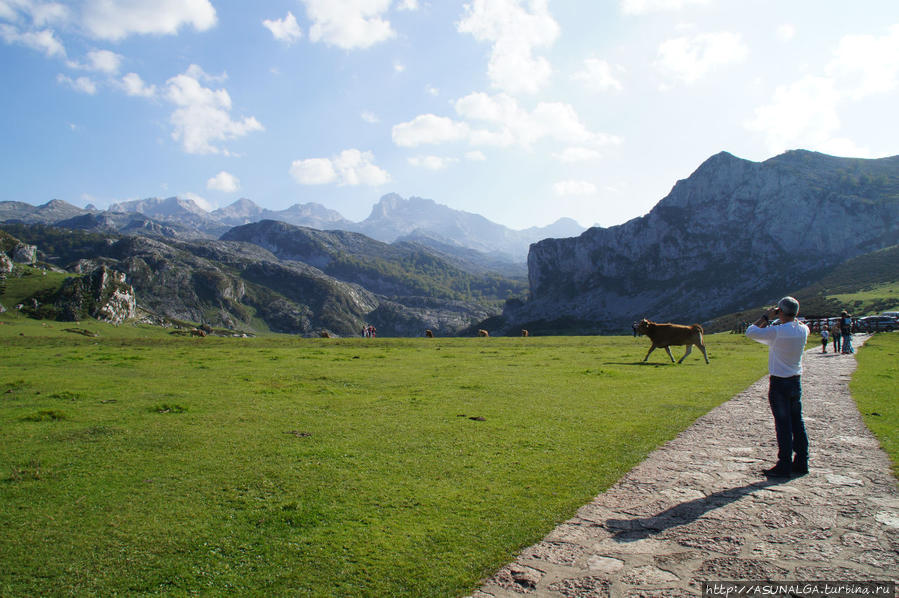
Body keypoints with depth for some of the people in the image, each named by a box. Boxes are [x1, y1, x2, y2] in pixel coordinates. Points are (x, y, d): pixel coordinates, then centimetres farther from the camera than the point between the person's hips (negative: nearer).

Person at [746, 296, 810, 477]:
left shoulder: (776, 332, -20)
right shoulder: (803, 330, -1)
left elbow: (750, 332, -11)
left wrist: (766, 316, -5)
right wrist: (792, 317, 13)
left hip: (779, 383, -6)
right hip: (796, 381, 7)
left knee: (783, 425, -2)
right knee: (797, 423, 14)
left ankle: (784, 466, 2)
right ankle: (801, 462, 22)